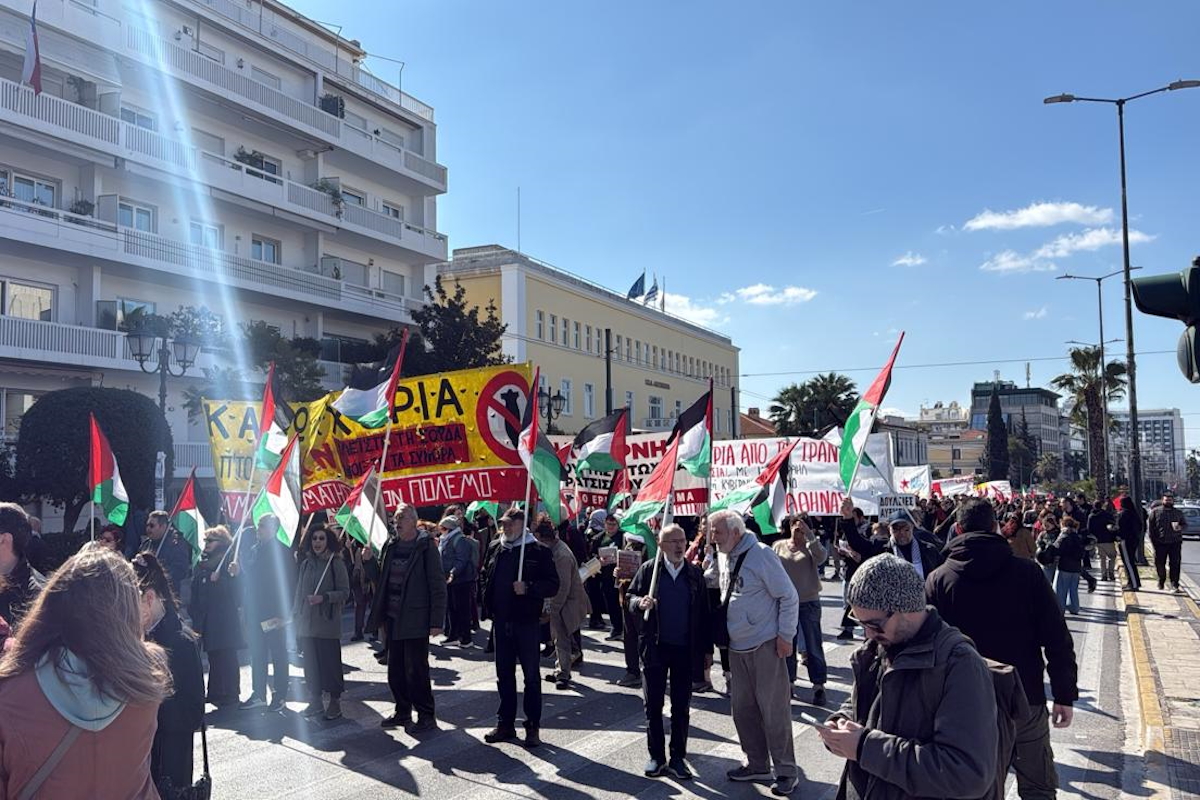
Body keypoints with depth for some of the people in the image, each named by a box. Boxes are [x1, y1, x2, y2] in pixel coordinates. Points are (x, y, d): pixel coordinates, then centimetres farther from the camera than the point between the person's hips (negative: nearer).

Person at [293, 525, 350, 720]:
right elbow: (299, 592, 15)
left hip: (328, 622, -5)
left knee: (330, 661, -1)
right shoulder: (306, 564, 9)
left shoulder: (336, 563, -5)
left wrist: (324, 597, -18)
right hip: (308, 622, 5)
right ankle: (316, 701, 18)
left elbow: (345, 592, -6)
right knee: (311, 662, 7)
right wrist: (296, 615, 11)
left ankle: (335, 701, 10)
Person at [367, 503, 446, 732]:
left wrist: (436, 621, -15)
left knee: (416, 671, -2)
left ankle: (426, 716, 11)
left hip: (415, 622, -6)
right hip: (393, 620, 7)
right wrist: (380, 619, 13)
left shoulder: (426, 548, -9)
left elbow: (438, 586, -11)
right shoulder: (390, 547, 10)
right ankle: (402, 712, 27)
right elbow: (382, 583, 15)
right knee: (395, 671, 13)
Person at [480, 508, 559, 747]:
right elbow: (487, 580, 21)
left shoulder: (538, 552, -6)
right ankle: (505, 723, 22)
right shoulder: (497, 550, 11)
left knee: (531, 675, 3)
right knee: (504, 674, 12)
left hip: (526, 621, -5)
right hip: (502, 621, 5)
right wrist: (488, 608, 11)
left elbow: (553, 585, -9)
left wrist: (528, 588, -23)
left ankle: (533, 726, 11)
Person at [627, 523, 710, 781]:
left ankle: (678, 758, 19)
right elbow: (630, 596, 2)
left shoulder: (695, 573, 2)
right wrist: (640, 602, -22)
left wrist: (706, 648, 3)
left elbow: (704, 612, 4)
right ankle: (657, 757, 18)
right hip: (655, 647, -1)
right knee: (653, 704, 6)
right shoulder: (648, 570, -2)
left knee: (681, 707, 8)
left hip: (685, 649, 1)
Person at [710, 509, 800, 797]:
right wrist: (722, 634, 17)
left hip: (766, 646, -8)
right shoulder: (726, 558, 8)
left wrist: (785, 636, -14)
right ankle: (757, 764, 27)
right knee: (742, 708, 13)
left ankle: (786, 771, 9)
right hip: (737, 647, 8)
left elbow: (789, 597, -14)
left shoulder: (760, 555, -16)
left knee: (773, 710, -2)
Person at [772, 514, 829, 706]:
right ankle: (788, 681, 24)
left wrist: (809, 533, -24)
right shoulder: (778, 546, 4)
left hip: (809, 602, -2)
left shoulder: (810, 546, -1)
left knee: (813, 645, 0)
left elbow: (821, 557, -23)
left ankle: (818, 686, 6)